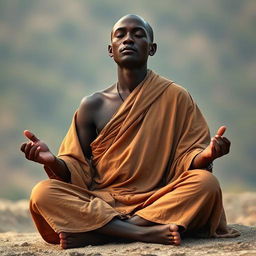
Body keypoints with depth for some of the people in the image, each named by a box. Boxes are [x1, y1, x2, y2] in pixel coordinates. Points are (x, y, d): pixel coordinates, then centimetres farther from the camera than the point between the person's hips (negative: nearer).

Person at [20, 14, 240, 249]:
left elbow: (188, 161, 2)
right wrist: (53, 162, -14)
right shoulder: (93, 106, 10)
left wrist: (206, 156, -22)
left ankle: (92, 234, -30)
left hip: (160, 202, -1)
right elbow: (76, 173, 8)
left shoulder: (175, 97, 5)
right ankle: (147, 232, -32)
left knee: (206, 183, -30)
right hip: (101, 204, 1)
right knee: (43, 193, -23)